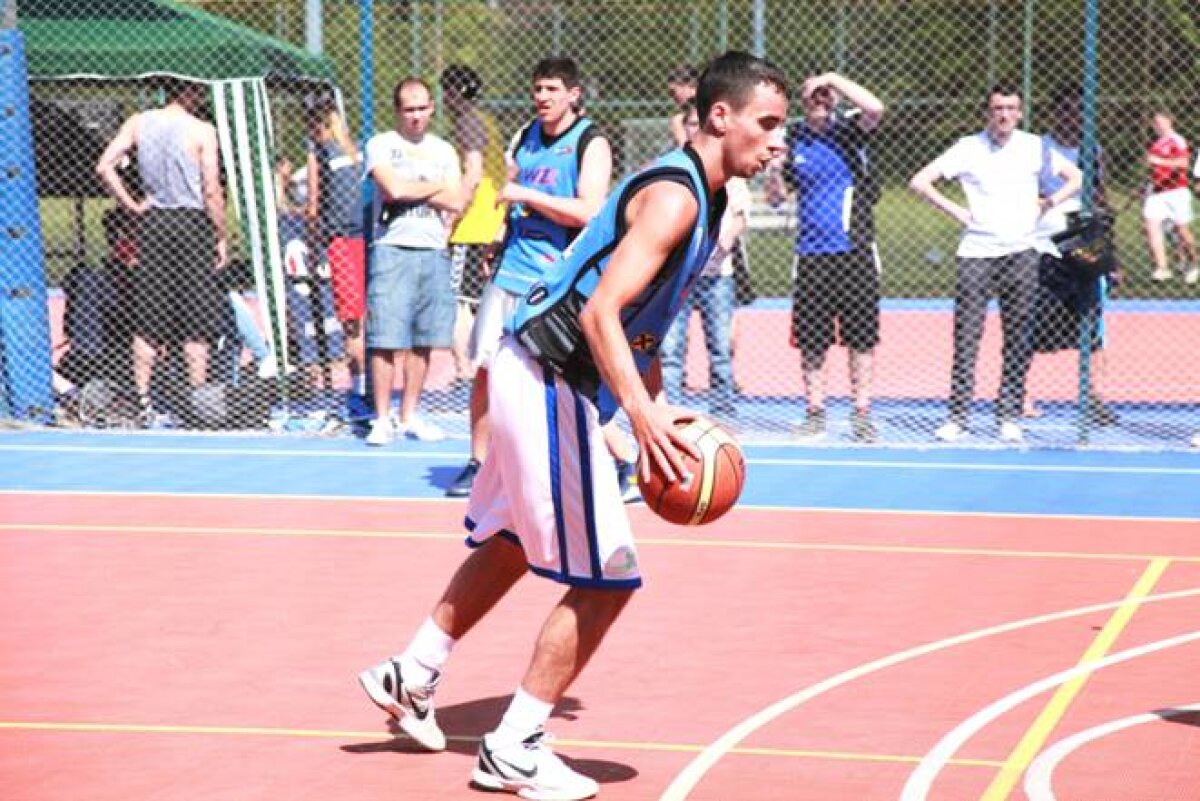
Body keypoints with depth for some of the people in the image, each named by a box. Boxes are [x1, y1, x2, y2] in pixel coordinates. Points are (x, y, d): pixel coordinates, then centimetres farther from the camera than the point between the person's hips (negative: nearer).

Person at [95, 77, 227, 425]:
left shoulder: (139, 123, 4)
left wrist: (131, 205, 4)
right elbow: (211, 191, -10)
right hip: (192, 221, -4)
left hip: (152, 221, 4)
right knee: (197, 318, 3)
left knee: (149, 317, 8)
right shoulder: (202, 131, -8)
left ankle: (141, 397, 8)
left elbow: (104, 167, -2)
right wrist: (222, 237, -2)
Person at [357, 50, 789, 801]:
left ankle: (411, 677, 40)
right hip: (550, 385, -10)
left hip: (536, 377, 10)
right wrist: (645, 417, -39)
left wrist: (656, 411, 17)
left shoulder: (697, 195, 12)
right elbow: (600, 313, -30)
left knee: (513, 541, 26)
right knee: (606, 578, -5)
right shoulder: (675, 198, -20)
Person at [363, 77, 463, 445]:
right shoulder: (381, 145, 2)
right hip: (392, 249, -4)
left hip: (433, 251, 4)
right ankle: (382, 419, 0)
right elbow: (394, 189, -14)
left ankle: (409, 417, 15)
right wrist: (437, 187, 0)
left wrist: (412, 189, -5)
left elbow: (456, 203, 4)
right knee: (386, 341, -7)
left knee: (423, 341, 6)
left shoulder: (443, 150, 14)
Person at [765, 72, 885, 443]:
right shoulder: (793, 138, 7)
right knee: (811, 342, 5)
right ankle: (815, 412, 15)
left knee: (861, 339, 2)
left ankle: (861, 413, 10)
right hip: (810, 255, 2)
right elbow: (776, 197, 10)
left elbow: (875, 109, -21)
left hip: (854, 252, -2)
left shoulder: (848, 131, 1)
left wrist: (833, 78, -16)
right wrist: (774, 167, -9)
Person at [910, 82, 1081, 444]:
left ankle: (1009, 417, 9)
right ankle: (958, 416, 0)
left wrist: (1047, 204, 4)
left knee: (1018, 340, 1)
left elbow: (1075, 178, 16)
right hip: (976, 252, -1)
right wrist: (955, 212, -3)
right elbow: (920, 182, 2)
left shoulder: (1034, 147, 5)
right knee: (966, 337, -4)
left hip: (1021, 253, 1)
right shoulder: (968, 147, 1)